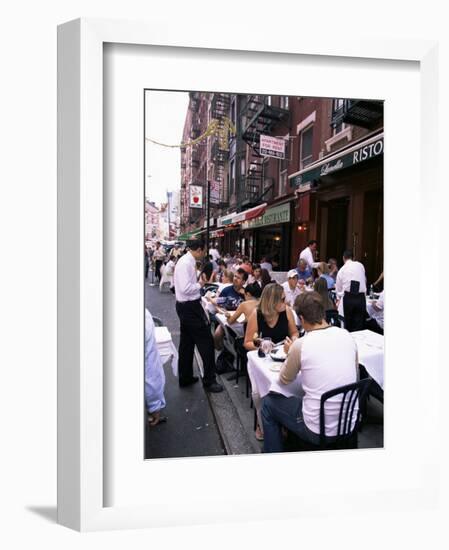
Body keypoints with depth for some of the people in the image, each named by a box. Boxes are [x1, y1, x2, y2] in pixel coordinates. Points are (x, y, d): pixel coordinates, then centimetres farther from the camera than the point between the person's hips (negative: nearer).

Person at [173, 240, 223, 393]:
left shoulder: (186, 261, 9)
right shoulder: (186, 263, -21)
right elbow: (185, 288, -28)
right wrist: (200, 284, -14)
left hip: (186, 306, 11)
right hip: (190, 307, -10)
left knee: (187, 342, 18)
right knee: (206, 341, -1)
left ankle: (185, 377, 31)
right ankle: (209, 380, 10)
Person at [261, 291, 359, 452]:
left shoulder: (300, 345, -17)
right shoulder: (347, 335, -3)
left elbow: (284, 380, 1)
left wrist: (290, 355, 16)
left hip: (319, 431, -6)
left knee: (268, 402, 17)